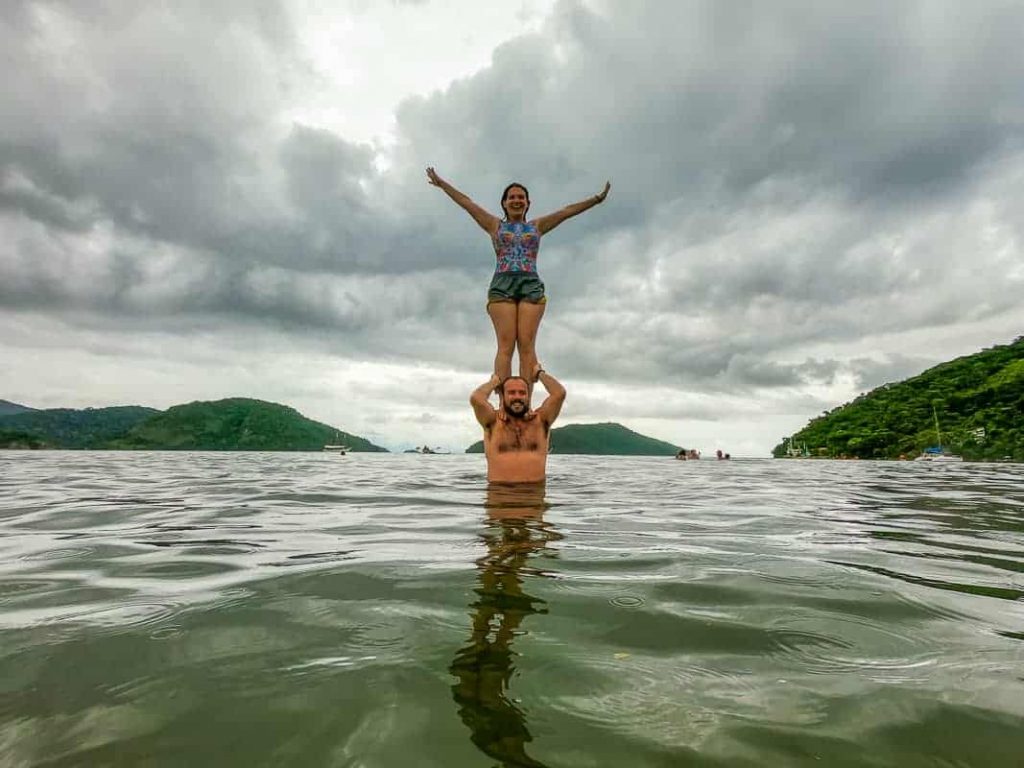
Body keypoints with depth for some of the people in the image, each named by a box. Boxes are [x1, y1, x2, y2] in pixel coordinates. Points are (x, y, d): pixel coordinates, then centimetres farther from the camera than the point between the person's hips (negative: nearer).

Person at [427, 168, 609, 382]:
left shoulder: (537, 226, 24)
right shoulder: (495, 225, 22)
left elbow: (568, 210, 19)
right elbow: (466, 202, 19)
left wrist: (597, 199, 14)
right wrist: (441, 183, 17)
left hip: (531, 285, 1)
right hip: (502, 284, -1)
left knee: (527, 344, -12)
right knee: (506, 345, -14)